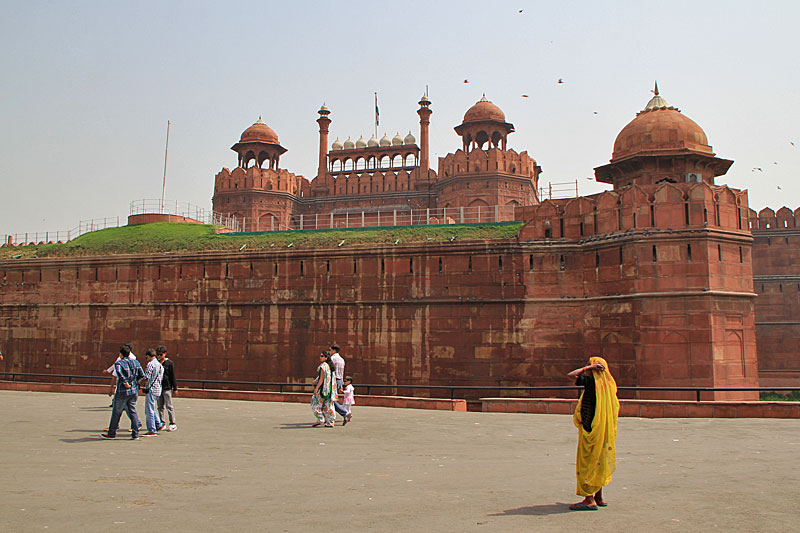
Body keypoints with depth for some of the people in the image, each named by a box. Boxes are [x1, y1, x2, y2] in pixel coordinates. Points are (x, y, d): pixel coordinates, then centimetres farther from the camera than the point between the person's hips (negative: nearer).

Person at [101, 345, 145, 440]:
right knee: (132, 411, 8)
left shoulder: (119, 363, -7)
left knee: (116, 412, 7)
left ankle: (111, 433, 17)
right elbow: (142, 375, 6)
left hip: (122, 391, -5)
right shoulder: (135, 362, 8)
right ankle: (135, 434, 6)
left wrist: (125, 382, -21)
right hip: (134, 390, 5)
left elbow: (119, 373, -28)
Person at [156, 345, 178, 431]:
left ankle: (173, 424, 0)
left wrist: (175, 388, -3)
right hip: (158, 388, 5)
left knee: (169, 406, -4)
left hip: (167, 387, -5)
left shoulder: (169, 363, -3)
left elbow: (172, 376, -2)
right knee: (160, 406, 10)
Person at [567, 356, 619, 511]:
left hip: (591, 430, -8)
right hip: (603, 432, 8)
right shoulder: (609, 384, 9)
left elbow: (570, 375, -16)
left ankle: (589, 500, -4)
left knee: (587, 463, -4)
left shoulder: (592, 381, -14)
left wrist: (589, 367, -10)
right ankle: (598, 497, 21)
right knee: (599, 463, 15)